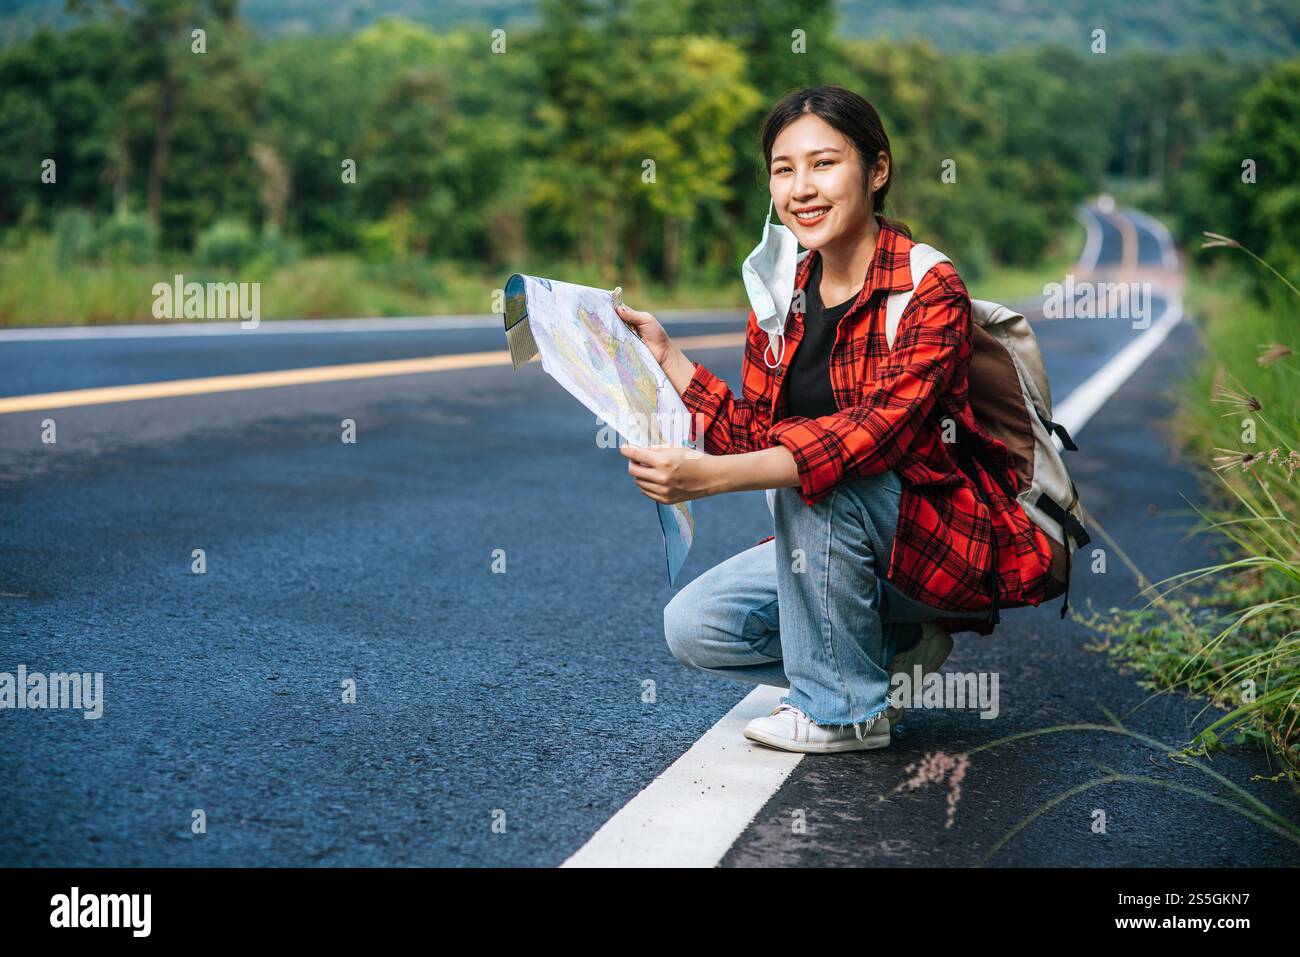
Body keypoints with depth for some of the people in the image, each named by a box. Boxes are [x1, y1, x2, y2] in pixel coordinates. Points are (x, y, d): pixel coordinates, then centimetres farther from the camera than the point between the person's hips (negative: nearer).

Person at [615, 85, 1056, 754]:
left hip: (950, 545, -7)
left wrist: (711, 476, -44)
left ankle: (844, 709, -14)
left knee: (818, 470, -32)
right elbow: (754, 434, 4)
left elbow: (879, 430, -35)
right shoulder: (780, 292, 2)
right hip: (834, 542, 7)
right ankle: (895, 646, 12)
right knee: (693, 626, -5)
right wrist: (664, 354, -3)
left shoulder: (930, 290, -20)